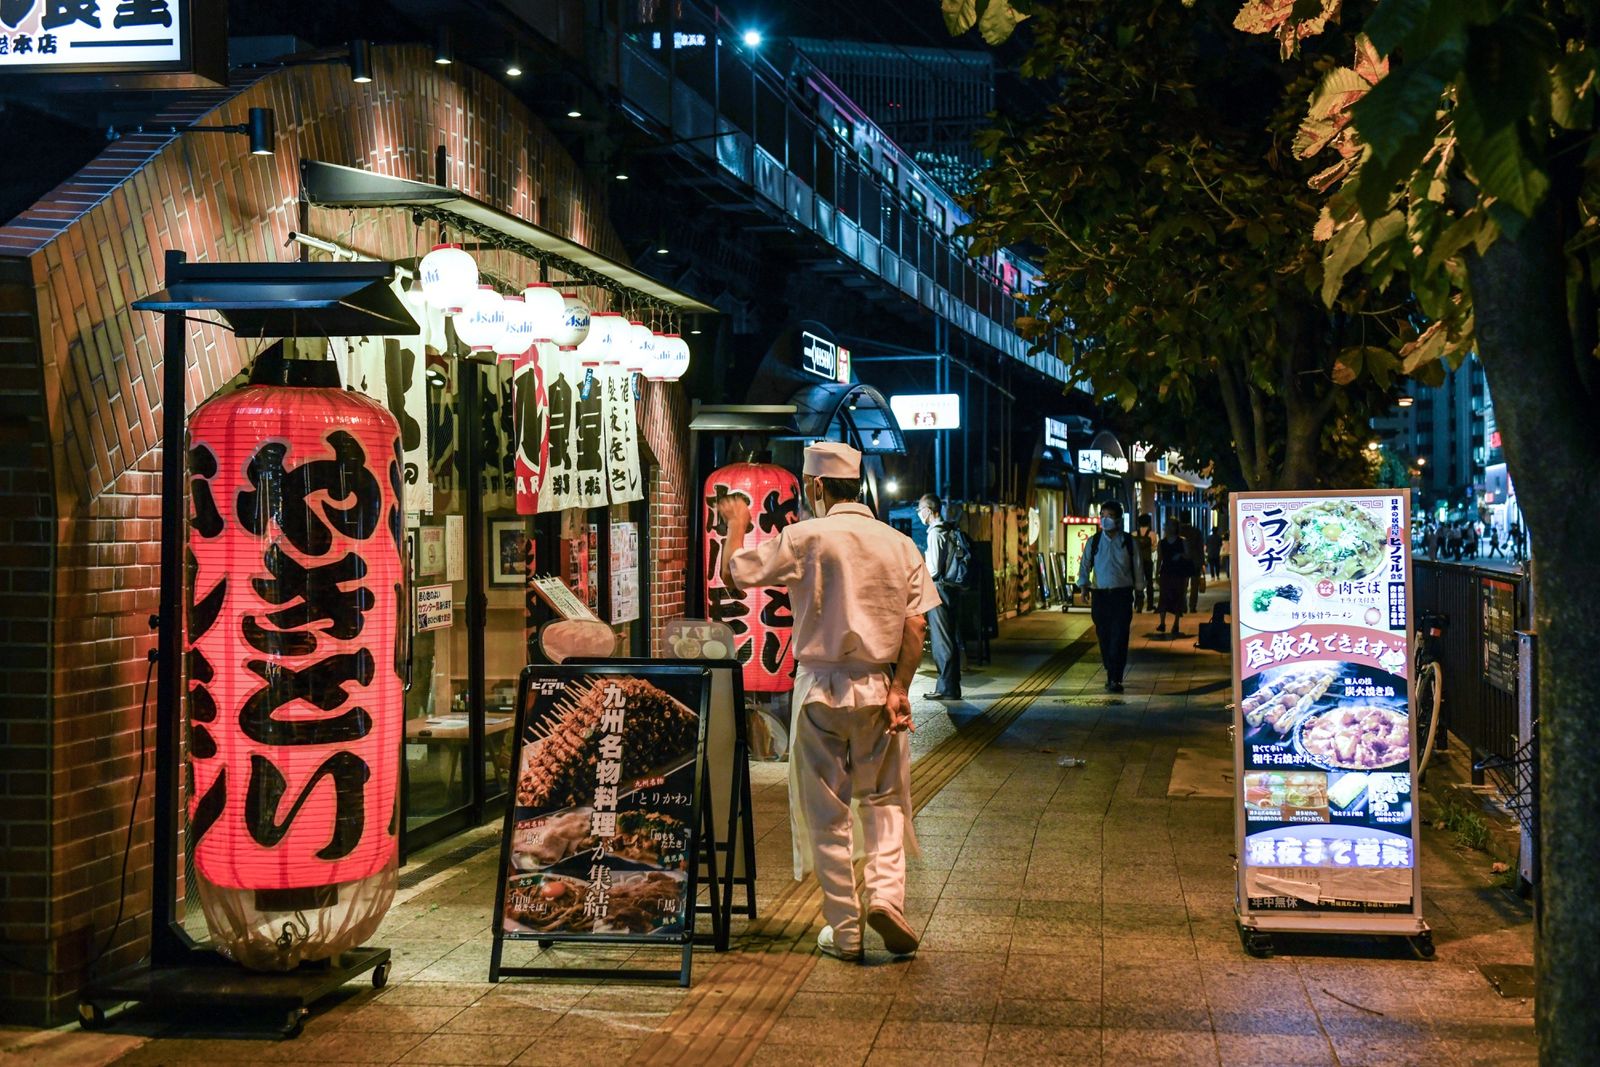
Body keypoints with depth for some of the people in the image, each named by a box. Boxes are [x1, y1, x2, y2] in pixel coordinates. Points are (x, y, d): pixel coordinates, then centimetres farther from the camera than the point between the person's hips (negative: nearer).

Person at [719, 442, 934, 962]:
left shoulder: (805, 538, -8)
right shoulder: (900, 544, 3)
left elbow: (734, 574, -3)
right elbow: (916, 626, -3)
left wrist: (737, 523, 13)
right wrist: (899, 688, 0)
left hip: (821, 689, -2)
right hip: (879, 688, 3)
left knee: (826, 812, 7)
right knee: (884, 799, 16)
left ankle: (844, 930, 9)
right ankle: (886, 890, -7)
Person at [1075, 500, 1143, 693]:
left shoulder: (1128, 542, 2)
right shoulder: (1093, 542, 4)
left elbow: (1137, 567, 9)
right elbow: (1085, 565, 2)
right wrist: (1083, 584, -14)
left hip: (1122, 595, -2)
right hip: (1099, 595, 2)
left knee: (1119, 638, -9)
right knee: (1104, 637, 6)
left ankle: (1115, 679, -11)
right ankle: (1111, 675, 19)